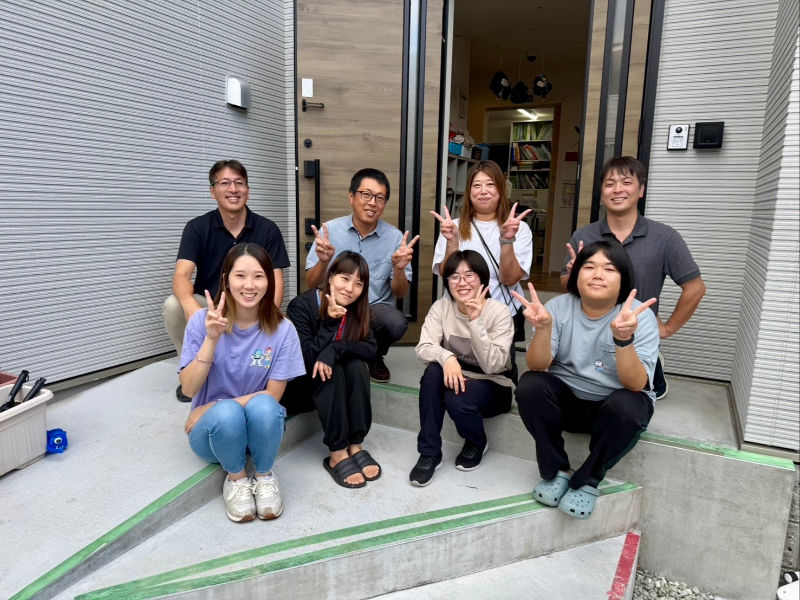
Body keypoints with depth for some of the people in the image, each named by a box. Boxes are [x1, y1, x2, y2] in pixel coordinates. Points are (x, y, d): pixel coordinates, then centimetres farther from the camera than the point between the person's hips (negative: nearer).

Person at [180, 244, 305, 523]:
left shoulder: (282, 329, -13)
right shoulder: (202, 321, -12)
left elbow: (273, 394, -10)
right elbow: (189, 388, -15)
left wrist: (212, 407, -15)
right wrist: (211, 339, -29)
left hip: (261, 426, 1)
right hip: (213, 429, 0)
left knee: (263, 406, -34)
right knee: (226, 414, -35)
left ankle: (264, 475, -4)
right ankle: (236, 478, -3)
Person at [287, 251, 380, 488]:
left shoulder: (355, 309, -7)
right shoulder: (301, 305, -22)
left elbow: (371, 350, -19)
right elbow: (306, 360, -28)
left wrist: (334, 350, -35)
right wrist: (330, 321, -37)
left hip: (336, 382, 4)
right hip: (300, 379, -4)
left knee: (357, 366, -25)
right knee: (332, 371, -31)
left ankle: (356, 445, -21)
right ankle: (337, 453, -28)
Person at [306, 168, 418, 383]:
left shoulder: (395, 237, -3)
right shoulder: (330, 230, -3)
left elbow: (400, 293, -1)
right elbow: (311, 283, -2)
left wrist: (399, 268, -22)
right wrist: (323, 261, -24)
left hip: (376, 308, 1)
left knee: (397, 323, -32)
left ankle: (375, 356, 5)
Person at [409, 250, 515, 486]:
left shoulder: (499, 312, -18)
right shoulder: (441, 307, -8)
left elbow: (492, 365, -26)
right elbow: (423, 347, -18)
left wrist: (476, 321, -35)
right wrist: (446, 357, -40)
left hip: (493, 385, -3)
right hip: (457, 376, 3)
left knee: (456, 399, -33)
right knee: (434, 370, -30)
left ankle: (477, 443, 4)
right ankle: (429, 452, -15)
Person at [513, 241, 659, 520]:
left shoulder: (640, 316, -15)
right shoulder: (559, 306, -10)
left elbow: (636, 385, -25)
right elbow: (537, 367, -17)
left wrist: (623, 338, -43)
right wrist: (543, 327, -36)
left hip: (615, 404, -1)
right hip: (566, 398, 2)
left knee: (628, 406, -34)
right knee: (529, 385, -26)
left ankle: (589, 480, -8)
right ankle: (556, 471, -6)